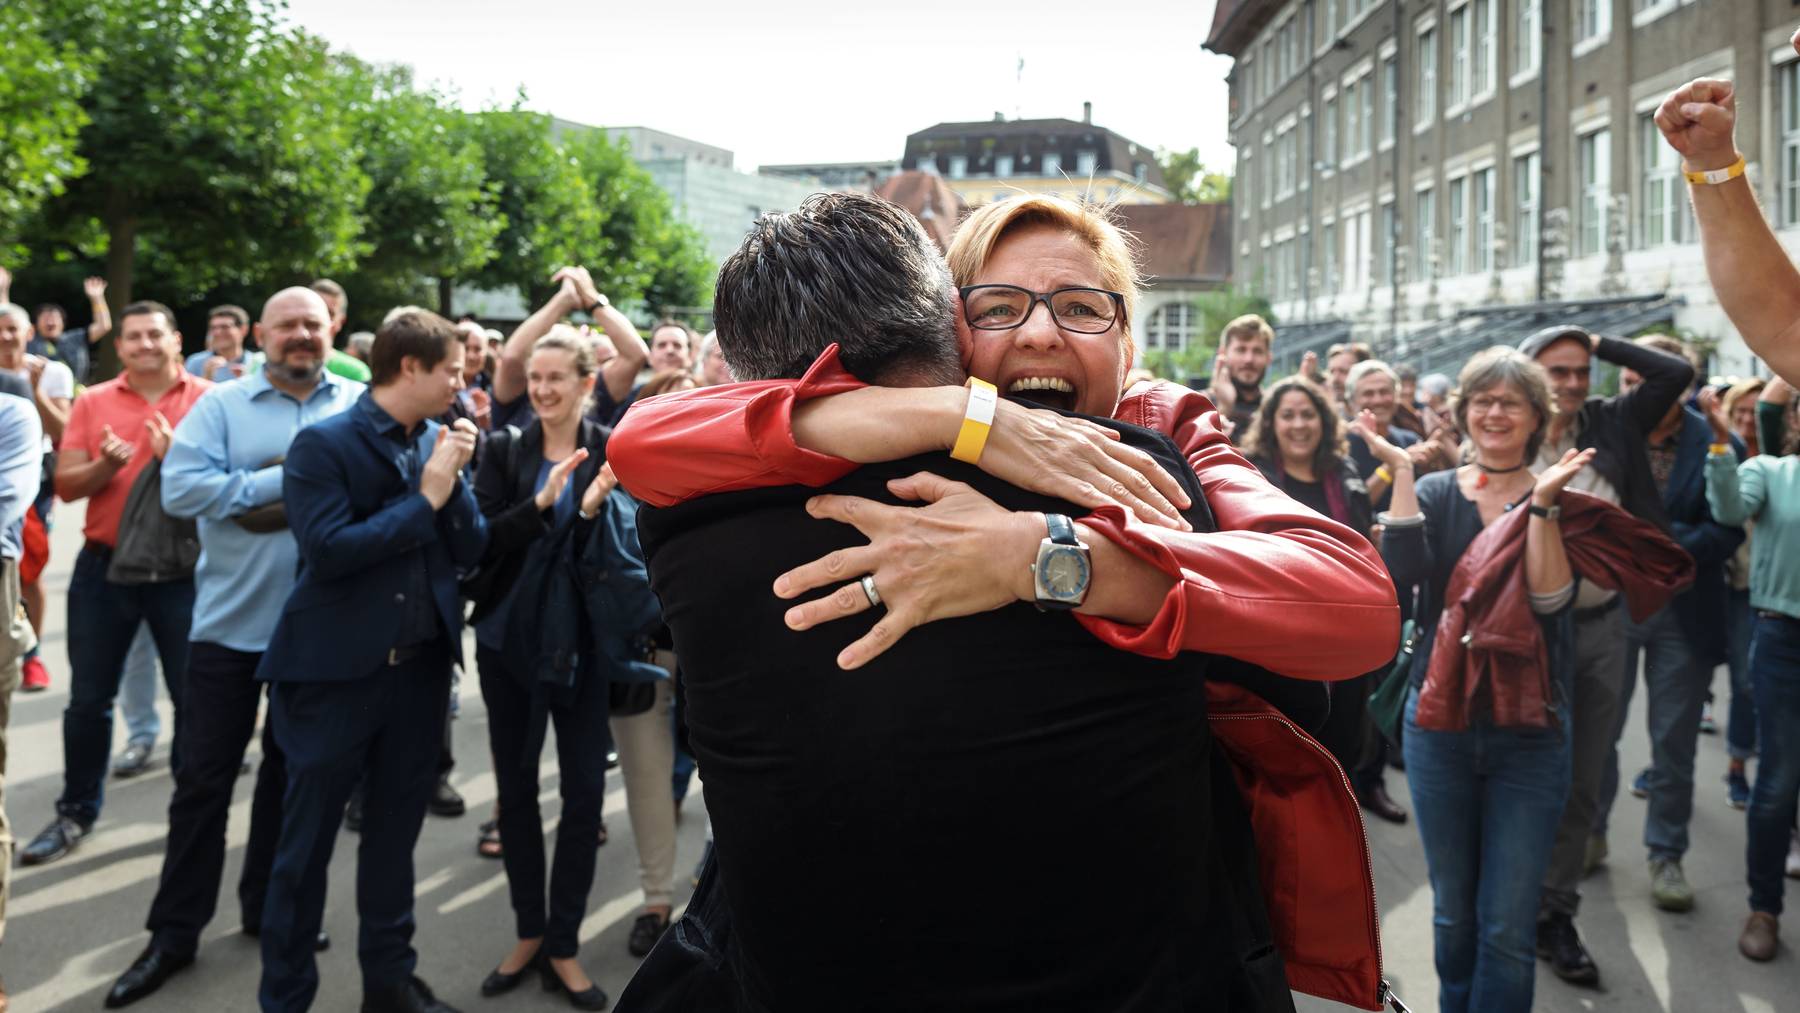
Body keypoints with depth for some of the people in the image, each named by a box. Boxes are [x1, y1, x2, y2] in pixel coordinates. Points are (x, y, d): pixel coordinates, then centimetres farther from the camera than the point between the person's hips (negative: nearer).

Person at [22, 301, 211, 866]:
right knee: (88, 698, 9)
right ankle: (76, 813, 24)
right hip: (104, 566, 2)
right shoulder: (92, 402, 5)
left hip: (184, 569, -2)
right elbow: (65, 486, 1)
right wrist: (105, 466, -18)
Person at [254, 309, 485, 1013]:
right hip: (336, 669, -5)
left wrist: (454, 479, -10)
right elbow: (326, 549, -22)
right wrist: (424, 498, -17)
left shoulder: (438, 441, 6)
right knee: (307, 837, 7)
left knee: (395, 830, 16)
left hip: (421, 666, 5)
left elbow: (472, 551, 4)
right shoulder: (323, 443, -10)